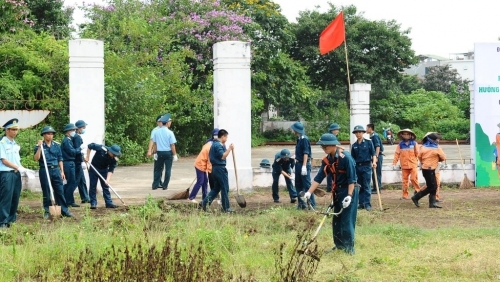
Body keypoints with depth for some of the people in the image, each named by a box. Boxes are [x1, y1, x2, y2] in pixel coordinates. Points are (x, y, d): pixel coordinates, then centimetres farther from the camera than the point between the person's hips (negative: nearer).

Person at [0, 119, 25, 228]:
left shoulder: (15, 144, 17)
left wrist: (21, 168, -2)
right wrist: (18, 168, -16)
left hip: (16, 173, 8)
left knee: (15, 197, 9)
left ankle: (11, 219, 17)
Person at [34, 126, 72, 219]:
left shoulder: (57, 145, 8)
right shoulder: (39, 146, -1)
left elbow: (60, 159, 12)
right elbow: (36, 158, -14)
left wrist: (62, 171, 8)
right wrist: (40, 147, -21)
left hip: (56, 170, 3)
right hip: (45, 171, -3)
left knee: (60, 191, 2)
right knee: (46, 192, 4)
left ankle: (64, 210, 6)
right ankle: (47, 211, 12)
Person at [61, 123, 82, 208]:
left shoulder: (69, 140, 18)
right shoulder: (66, 141, -14)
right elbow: (72, 152, -20)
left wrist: (79, 152, 5)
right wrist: (80, 148, -7)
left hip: (70, 163, 10)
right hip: (68, 164, -10)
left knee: (70, 183, 15)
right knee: (72, 183, -6)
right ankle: (69, 202, -1)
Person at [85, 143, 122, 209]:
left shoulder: (113, 159, -20)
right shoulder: (101, 148, -29)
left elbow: (111, 170, -20)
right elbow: (90, 146, -18)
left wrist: (108, 180, -32)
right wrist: (87, 157, -18)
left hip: (104, 170, 2)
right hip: (94, 168, -2)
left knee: (106, 186, 3)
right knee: (93, 186, 0)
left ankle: (109, 203, 7)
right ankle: (93, 203, 5)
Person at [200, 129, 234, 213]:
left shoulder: (214, 144, 16)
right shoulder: (219, 145, -16)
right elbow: (222, 156, -24)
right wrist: (229, 149, -20)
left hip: (214, 168, 10)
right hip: (220, 168, -10)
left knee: (216, 188, 14)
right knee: (225, 188, -3)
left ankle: (204, 202, 7)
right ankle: (226, 208, 1)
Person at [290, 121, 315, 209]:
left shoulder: (304, 139, -15)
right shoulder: (299, 139, 12)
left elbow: (306, 153, -20)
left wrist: (304, 166, -24)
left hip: (304, 165, -10)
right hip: (298, 164, 10)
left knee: (307, 185, -7)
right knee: (298, 185, 13)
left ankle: (312, 204, -4)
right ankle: (301, 203, 20)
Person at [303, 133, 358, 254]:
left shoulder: (346, 157, -21)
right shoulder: (327, 160, 1)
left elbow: (352, 178, -20)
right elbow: (319, 177, -1)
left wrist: (349, 196, -25)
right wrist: (309, 192, -10)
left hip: (349, 191, -8)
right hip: (337, 191, 8)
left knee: (347, 220, -7)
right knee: (336, 220, 12)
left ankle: (349, 247, -1)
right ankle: (339, 244, 21)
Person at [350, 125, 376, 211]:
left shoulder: (368, 142, 1)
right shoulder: (354, 145, 10)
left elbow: (373, 153, -1)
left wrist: (374, 162, -17)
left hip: (366, 166, -4)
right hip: (357, 167, 4)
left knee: (366, 186, -5)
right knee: (359, 186, 7)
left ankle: (367, 204, -4)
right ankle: (361, 203, 13)